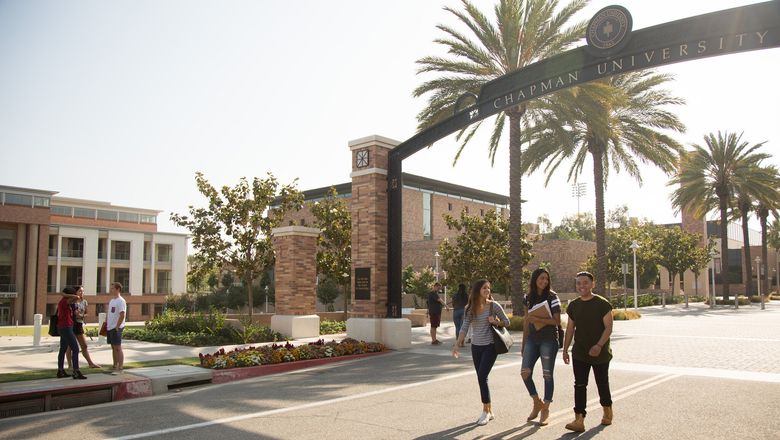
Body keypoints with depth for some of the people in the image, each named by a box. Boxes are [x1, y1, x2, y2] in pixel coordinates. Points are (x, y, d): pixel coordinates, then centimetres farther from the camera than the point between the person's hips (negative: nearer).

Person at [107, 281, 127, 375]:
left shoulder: (121, 301, -14)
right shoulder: (111, 301, 16)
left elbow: (122, 315, -21)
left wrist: (116, 327, -20)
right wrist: (106, 323, 15)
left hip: (116, 328, -9)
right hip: (110, 328, 9)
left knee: (118, 348, -7)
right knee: (113, 348, 14)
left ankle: (120, 369, -5)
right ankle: (115, 366, 23)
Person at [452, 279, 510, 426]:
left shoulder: (494, 306, -6)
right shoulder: (470, 308, 2)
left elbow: (507, 322, 2)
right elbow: (464, 328, 0)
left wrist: (496, 322, -17)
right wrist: (457, 345, -9)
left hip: (490, 346, -4)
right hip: (475, 347, 4)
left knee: (482, 377, -13)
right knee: (481, 379, 8)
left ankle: (486, 411, 1)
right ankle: (489, 411, 20)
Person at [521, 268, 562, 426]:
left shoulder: (552, 297, -6)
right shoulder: (528, 298, 7)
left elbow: (557, 321, -11)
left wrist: (537, 319, -19)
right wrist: (524, 343, 14)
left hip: (549, 340, -4)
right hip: (532, 340, 4)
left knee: (547, 374, 1)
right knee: (525, 372, -3)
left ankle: (545, 410, 13)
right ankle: (537, 403, 19)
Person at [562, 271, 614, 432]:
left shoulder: (602, 304, -10)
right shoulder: (573, 306, 4)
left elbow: (608, 327, -13)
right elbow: (570, 329, 10)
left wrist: (599, 345, -25)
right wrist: (565, 349, 8)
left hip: (600, 353, -3)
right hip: (579, 353, 3)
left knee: (602, 383, 13)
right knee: (579, 385, -4)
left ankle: (607, 411, 38)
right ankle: (579, 420, -7)